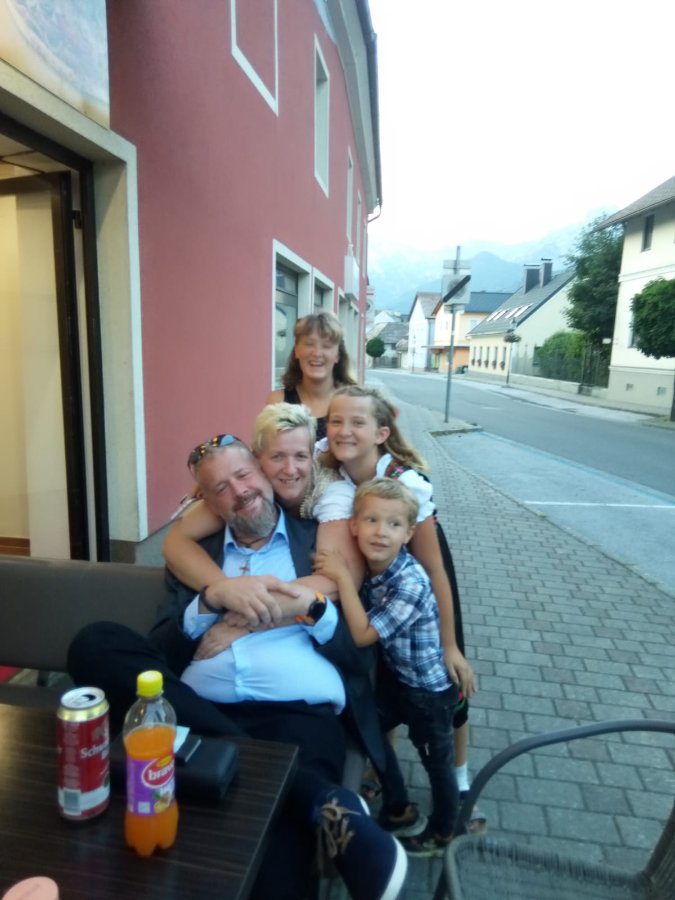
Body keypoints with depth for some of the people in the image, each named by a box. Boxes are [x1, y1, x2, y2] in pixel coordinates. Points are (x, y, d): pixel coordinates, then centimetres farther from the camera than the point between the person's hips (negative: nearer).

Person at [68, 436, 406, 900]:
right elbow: (161, 652, 10)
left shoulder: (320, 538, 13)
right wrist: (209, 603, -6)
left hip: (300, 714, -6)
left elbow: (355, 652, 9)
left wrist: (315, 609, -9)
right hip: (200, 713, 7)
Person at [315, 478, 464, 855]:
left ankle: (442, 833, 44)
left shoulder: (411, 583, -34)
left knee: (437, 763, 15)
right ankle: (399, 810, 46)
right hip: (397, 677, 7)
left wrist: (343, 577, -34)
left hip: (430, 689, -7)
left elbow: (363, 636, -31)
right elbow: (361, 619, 3)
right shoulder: (369, 568, -12)